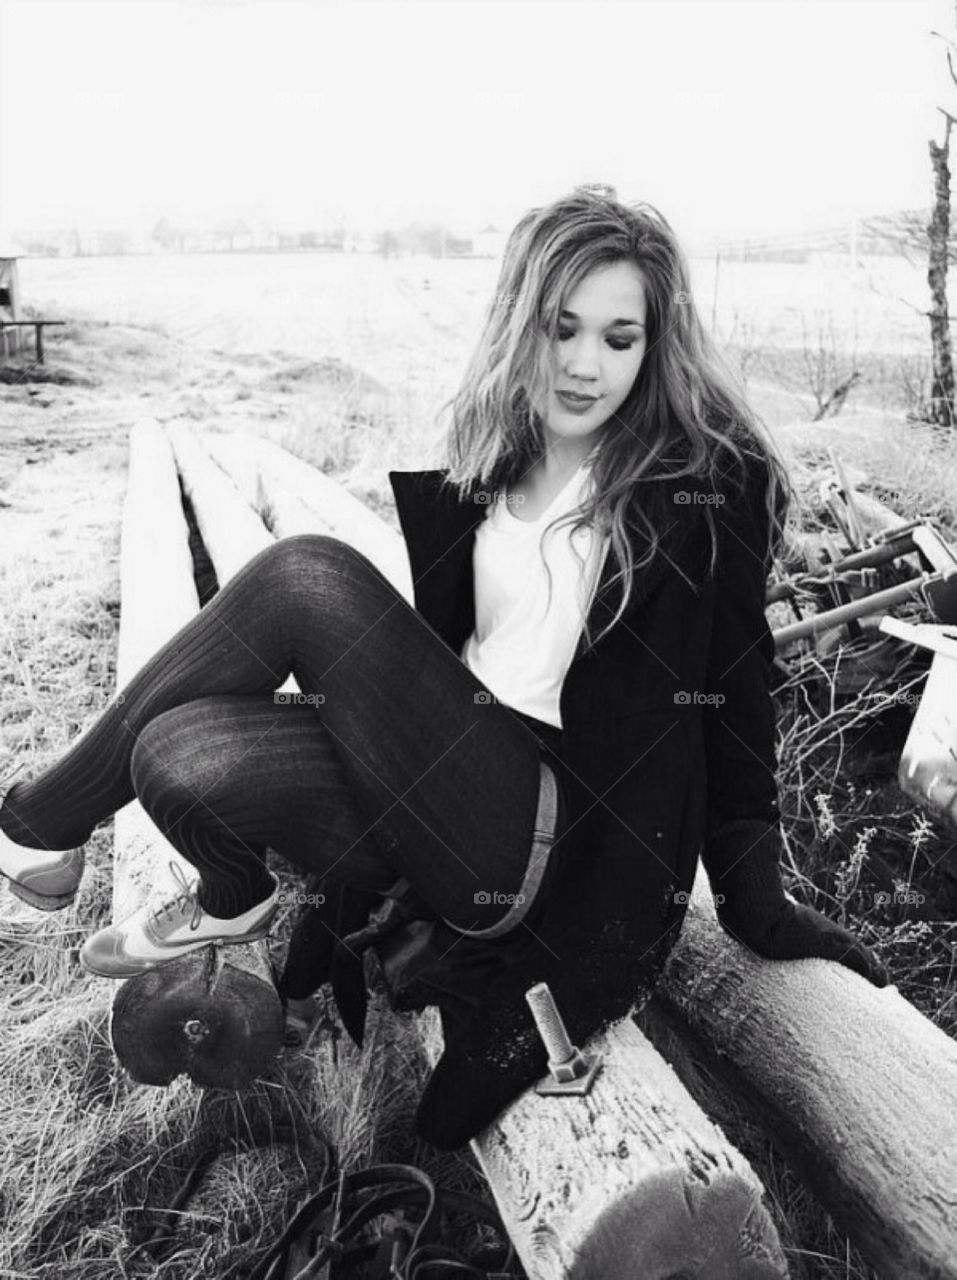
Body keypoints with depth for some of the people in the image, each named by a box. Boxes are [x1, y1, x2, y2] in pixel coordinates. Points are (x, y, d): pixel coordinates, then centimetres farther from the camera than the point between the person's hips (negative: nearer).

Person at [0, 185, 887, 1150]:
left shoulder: (712, 481, -4)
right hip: (450, 787, 6)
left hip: (553, 834, -5)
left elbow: (730, 686, -4)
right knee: (181, 755, -19)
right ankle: (231, 900, 17)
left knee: (308, 575, -18)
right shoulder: (492, 461, 12)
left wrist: (760, 908, -3)